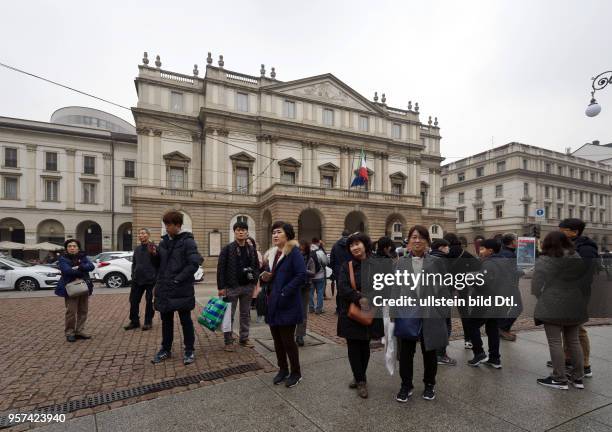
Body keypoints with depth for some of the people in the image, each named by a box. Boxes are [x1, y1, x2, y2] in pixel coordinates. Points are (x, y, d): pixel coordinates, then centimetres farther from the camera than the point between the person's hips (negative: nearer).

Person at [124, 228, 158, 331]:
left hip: (150, 280, -6)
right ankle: (134, 321, 24)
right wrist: (133, 275, 12)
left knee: (149, 301, 6)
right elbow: (134, 263, 18)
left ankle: (148, 322, 19)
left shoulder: (153, 247, -8)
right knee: (133, 300, 10)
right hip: (137, 280, 6)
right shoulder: (137, 249, 12)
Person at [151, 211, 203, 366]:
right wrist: (154, 254, -5)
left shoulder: (188, 241, -9)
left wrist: (177, 279, -19)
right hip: (164, 289, 6)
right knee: (166, 321, 17)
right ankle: (166, 349, 33)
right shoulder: (164, 241, 10)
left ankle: (189, 351, 20)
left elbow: (194, 264, -17)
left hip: (182, 290, -6)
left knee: (185, 321, 6)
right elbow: (158, 265, 14)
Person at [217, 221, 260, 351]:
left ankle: (244, 338, 27)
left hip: (248, 287, 4)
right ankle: (228, 341, 19)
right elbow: (221, 268, -8)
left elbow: (256, 266, 13)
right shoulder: (227, 249, -6)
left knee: (246, 314, 14)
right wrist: (221, 287, -12)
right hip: (231, 287, -4)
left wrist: (254, 282, 1)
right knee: (229, 315, 6)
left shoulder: (252, 249, 6)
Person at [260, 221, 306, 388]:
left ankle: (296, 373, 23)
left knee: (288, 340, 2)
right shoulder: (272, 254, 11)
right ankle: (283, 369, 34)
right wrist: (265, 278, -2)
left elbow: (302, 276, -21)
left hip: (288, 305, -7)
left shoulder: (294, 252, -12)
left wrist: (284, 293, -21)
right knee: (277, 340, 15)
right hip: (273, 304, 7)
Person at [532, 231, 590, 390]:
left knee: (555, 342, 2)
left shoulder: (545, 261, -11)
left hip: (552, 308, -6)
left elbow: (536, 286, -12)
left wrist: (541, 301, 4)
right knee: (574, 341, 17)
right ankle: (578, 378, 25)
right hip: (575, 308, 6)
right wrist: (582, 302, 21)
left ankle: (559, 379, 9)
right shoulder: (580, 258, 7)